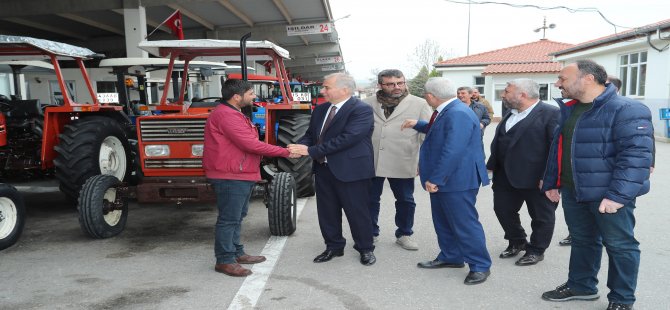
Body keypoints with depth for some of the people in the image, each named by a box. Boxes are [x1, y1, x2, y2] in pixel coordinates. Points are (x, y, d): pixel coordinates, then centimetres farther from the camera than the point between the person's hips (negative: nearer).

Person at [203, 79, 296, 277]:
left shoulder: (234, 114, 17)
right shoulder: (226, 114, -20)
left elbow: (248, 143, 19)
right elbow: (251, 144, -25)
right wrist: (285, 152, -19)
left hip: (241, 175, 11)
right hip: (230, 177, -11)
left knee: (237, 217, 18)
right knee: (229, 219, -4)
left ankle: (236, 253, 30)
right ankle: (224, 261, 5)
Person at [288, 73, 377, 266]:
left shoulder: (362, 110, -15)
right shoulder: (320, 110, 11)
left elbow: (347, 138, -25)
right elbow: (311, 134, 13)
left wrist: (310, 150, -24)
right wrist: (300, 146, -13)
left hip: (351, 170, -7)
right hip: (323, 169, 7)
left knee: (357, 211, 5)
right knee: (327, 211, 14)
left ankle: (366, 249, 23)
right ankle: (333, 246, 31)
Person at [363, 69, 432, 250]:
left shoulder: (419, 104, -2)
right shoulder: (368, 104, 3)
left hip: (402, 163, -1)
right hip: (370, 161, 2)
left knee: (405, 200, 10)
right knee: (370, 199, 11)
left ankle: (404, 235, 28)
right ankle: (370, 233, 29)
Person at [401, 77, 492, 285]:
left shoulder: (458, 114, -24)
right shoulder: (447, 111, 10)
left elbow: (452, 151, -31)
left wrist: (435, 179, -27)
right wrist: (418, 125, 30)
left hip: (456, 181, -11)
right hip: (442, 179, 11)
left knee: (464, 224, -1)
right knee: (443, 221, 19)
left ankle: (480, 266, 11)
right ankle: (451, 257, 34)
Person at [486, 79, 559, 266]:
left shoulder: (550, 114, -13)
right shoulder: (511, 115, 12)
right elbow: (498, 142, 17)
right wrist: (491, 166, 12)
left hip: (536, 178, -8)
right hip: (507, 176, 8)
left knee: (541, 215, 9)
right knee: (502, 209, 14)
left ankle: (536, 250, 26)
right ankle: (517, 242, 34)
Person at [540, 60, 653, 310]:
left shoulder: (626, 110, -16)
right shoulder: (568, 110, 10)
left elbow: (636, 156, -22)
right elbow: (557, 148, 17)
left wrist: (618, 194, -27)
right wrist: (551, 183, 15)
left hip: (608, 195, -7)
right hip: (572, 192, 7)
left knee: (619, 246, 8)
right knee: (582, 241, 20)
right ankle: (581, 286, 36)